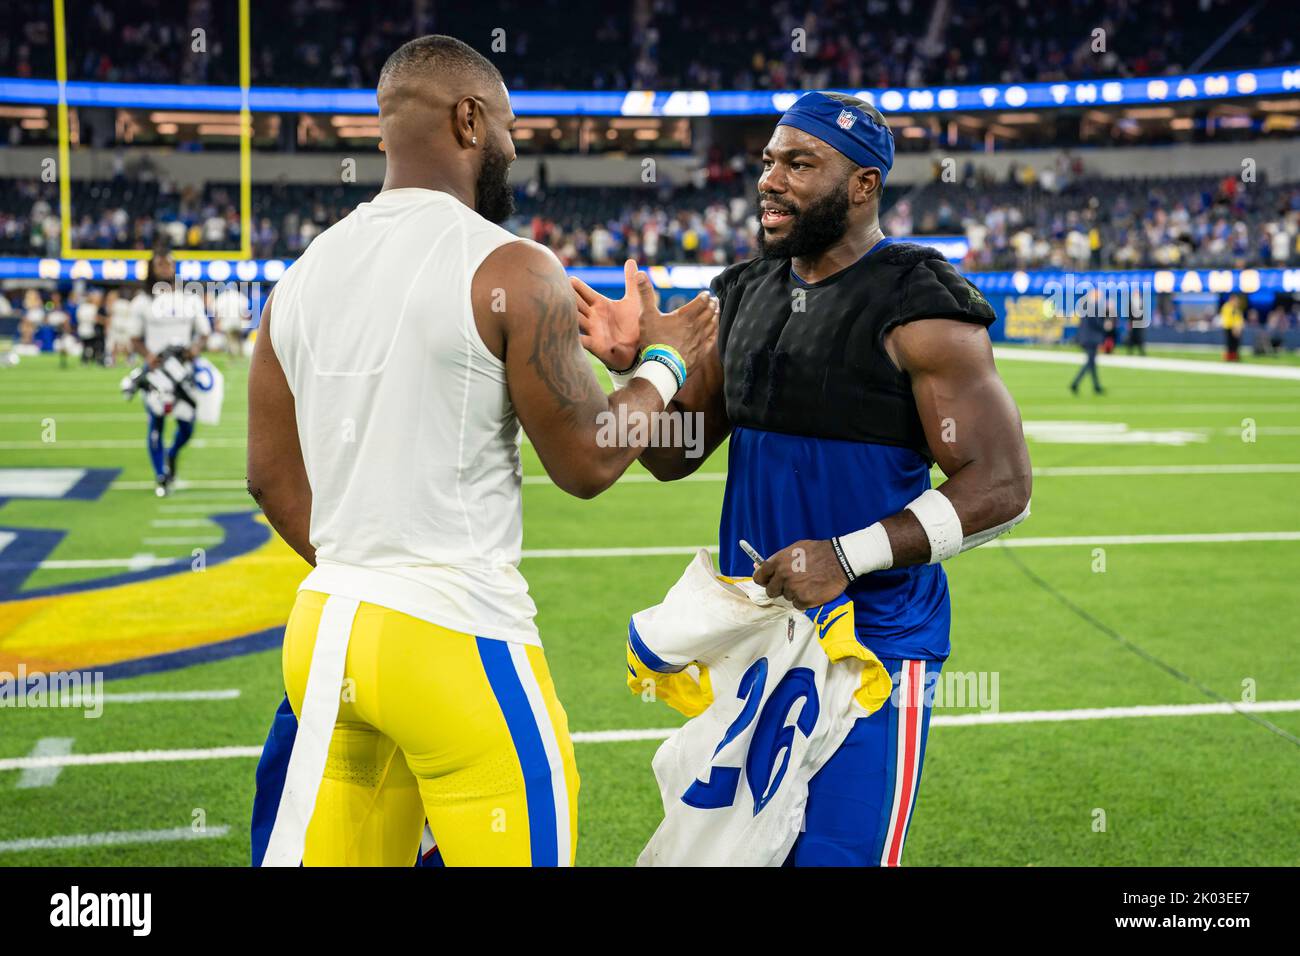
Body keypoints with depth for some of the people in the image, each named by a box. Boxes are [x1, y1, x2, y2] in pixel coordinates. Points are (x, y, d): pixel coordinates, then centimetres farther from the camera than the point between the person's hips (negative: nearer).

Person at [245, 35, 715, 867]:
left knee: (337, 850, 13)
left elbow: (273, 474, 13)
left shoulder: (304, 276, 8)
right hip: (458, 639, -6)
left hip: (325, 628, 6)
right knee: (522, 845, 5)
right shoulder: (511, 273, -10)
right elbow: (587, 462, -6)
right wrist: (665, 361, 10)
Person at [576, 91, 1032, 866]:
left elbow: (1002, 487, -15)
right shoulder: (744, 295, 9)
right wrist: (634, 364, -6)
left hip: (874, 639, -7)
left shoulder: (918, 306, -13)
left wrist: (848, 556, -23)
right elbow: (676, 454, 14)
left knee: (835, 853, -8)